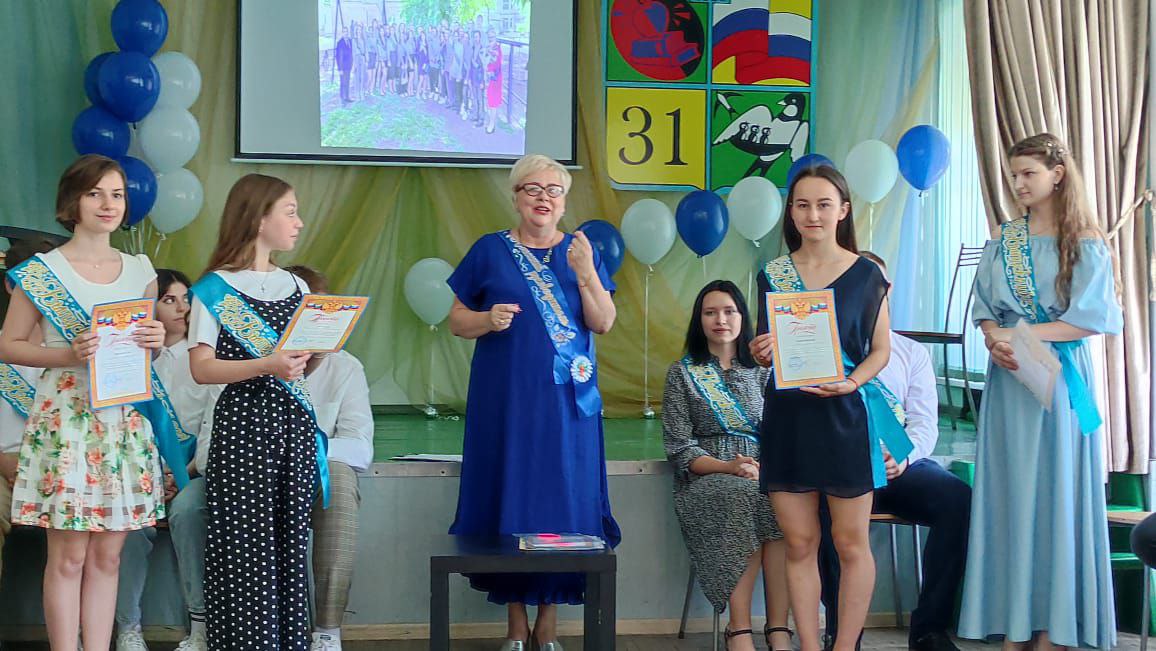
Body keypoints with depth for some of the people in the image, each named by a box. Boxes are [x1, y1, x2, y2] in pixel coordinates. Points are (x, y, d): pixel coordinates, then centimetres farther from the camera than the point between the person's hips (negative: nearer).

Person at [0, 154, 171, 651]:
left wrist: (155, 341, -2)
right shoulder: (41, 271, -2)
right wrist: (67, 355, -16)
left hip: (125, 419, 4)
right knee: (69, 554, -3)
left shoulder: (139, 270, 11)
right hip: (67, 414, -4)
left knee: (107, 554, 7)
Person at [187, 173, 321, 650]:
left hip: (294, 420, 5)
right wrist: (266, 365, -21)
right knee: (246, 539, -4)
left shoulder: (295, 286, 13)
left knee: (291, 536, 5)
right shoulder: (215, 290, -4)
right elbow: (202, 369, -11)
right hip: (244, 421, -5)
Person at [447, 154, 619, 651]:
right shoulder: (490, 251, 4)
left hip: (566, 399, 1)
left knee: (562, 499, 0)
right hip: (504, 399, -1)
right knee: (508, 499, 0)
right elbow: (457, 321, 6)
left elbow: (604, 323, -1)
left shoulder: (580, 252, 7)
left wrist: (585, 273, -16)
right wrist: (489, 320, -15)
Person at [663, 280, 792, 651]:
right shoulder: (682, 373, 11)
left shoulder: (762, 370, 20)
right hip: (705, 478, -2)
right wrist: (727, 467, -15)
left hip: (763, 472, 2)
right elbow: (679, 447, 2)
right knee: (741, 497, -38)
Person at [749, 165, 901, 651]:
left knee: (850, 543, 1)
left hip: (844, 415, -2)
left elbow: (881, 349, 3)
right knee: (799, 544, 4)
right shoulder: (772, 275, 7)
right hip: (787, 415, 2)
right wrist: (760, 353, -9)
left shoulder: (866, 274, 0)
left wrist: (852, 381, -16)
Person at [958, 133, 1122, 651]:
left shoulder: (1085, 244, -2)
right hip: (1009, 376, 4)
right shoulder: (1002, 243, 11)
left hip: (1061, 376, -4)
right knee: (1010, 489, 2)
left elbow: (1092, 318, -9)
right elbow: (985, 309, 12)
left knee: (1055, 489, -2)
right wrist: (994, 338, -10)